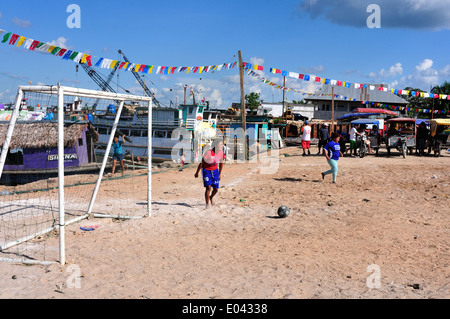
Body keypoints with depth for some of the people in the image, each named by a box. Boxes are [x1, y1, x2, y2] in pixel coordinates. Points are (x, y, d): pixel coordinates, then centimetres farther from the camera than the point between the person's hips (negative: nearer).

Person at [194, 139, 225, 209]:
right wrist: (197, 172, -7)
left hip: (215, 171, 5)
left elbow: (221, 164, 6)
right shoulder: (208, 153, -27)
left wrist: (220, 174, 11)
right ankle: (207, 205, -1)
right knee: (208, 187, -14)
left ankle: (211, 197, 40)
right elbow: (201, 163, -15)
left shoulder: (221, 153, -11)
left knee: (216, 189, 5)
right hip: (206, 170, -5)